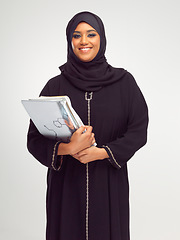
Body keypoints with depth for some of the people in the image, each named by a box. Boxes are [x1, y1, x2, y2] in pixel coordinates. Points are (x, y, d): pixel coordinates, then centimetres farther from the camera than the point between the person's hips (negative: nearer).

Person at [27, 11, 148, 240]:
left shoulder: (123, 82, 1)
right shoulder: (55, 86, 1)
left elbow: (139, 130, -2)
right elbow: (35, 138, -2)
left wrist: (102, 152, -15)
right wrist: (67, 148, -20)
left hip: (109, 184, 0)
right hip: (67, 183, 0)